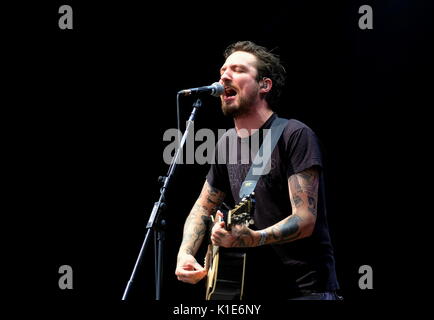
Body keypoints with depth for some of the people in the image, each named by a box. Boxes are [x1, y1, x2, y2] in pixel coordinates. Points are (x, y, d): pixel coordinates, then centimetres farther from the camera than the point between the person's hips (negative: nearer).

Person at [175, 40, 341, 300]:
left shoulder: (295, 136, -11)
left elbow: (305, 220, -18)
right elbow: (203, 208, 21)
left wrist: (252, 239, -34)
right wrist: (185, 253, 3)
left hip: (305, 288, -6)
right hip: (254, 288, 6)